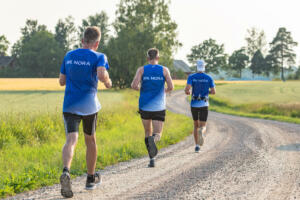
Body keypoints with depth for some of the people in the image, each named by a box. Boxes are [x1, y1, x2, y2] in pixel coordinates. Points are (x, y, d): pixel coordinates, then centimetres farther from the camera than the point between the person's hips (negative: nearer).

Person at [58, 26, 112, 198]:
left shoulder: (69, 56, 10)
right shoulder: (98, 57, -4)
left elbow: (62, 81, 16)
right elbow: (101, 75, -23)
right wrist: (108, 82, -2)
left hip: (70, 105, 2)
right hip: (89, 105, -2)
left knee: (71, 140, -10)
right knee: (90, 140, 17)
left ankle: (66, 172, -39)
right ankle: (91, 178, 30)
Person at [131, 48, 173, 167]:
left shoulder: (142, 70, 0)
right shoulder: (164, 70, 1)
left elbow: (134, 85, -12)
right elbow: (171, 87, -9)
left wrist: (140, 89, 10)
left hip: (144, 107, 1)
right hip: (159, 107, -1)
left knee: (148, 133, 18)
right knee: (157, 135, 1)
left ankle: (152, 159, 12)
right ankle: (153, 139, -36)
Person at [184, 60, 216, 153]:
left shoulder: (191, 77, -3)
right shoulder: (209, 78, 0)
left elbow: (187, 89, -17)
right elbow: (213, 92, 1)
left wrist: (188, 92, 9)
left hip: (194, 104, 1)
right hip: (204, 105, -1)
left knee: (196, 125, 21)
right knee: (203, 127, -2)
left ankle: (197, 146, 16)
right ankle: (201, 132, -42)